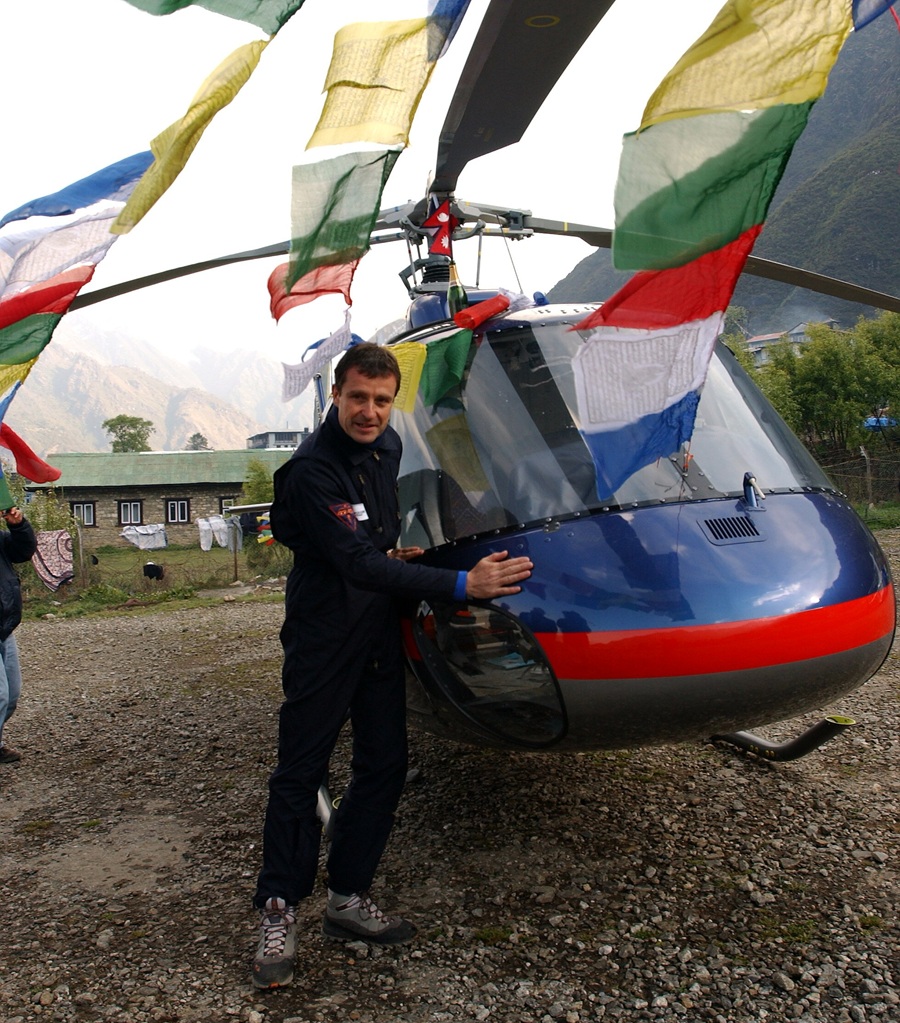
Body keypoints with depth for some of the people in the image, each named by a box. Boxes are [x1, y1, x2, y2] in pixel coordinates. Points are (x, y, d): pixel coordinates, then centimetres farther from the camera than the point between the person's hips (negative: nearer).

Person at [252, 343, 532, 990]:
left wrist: (391, 551, 4)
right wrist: (462, 584, -32)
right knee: (300, 772, 2)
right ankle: (279, 910, 17)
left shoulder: (388, 447, 5)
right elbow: (357, 563, -28)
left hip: (381, 633, 7)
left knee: (384, 767, 9)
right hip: (324, 638, -7)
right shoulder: (311, 470, -20)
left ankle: (348, 899, 24)